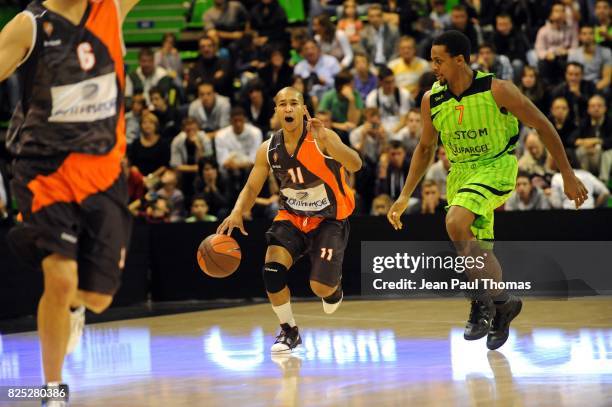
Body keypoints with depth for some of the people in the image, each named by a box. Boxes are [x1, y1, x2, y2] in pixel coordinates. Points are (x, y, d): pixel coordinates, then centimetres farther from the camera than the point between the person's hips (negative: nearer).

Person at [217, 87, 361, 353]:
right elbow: (251, 188, 3)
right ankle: (289, 332, 3)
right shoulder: (268, 150, -6)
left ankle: (334, 288, 28)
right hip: (292, 217, 4)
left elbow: (355, 165, -33)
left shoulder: (322, 139, -20)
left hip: (329, 219, -4)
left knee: (321, 287, -14)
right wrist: (237, 213, -18)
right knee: (273, 269, -19)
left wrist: (325, 140, -48)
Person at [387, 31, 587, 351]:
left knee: (455, 223, -29)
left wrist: (568, 176, -8)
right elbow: (425, 148, 12)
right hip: (460, 171, 6)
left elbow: (542, 126, -10)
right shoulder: (431, 100, -5)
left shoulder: (496, 90, -19)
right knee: (478, 249, 11)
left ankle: (482, 301, -14)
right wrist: (405, 196, 8)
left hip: (496, 166, -6)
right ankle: (502, 304, 37)